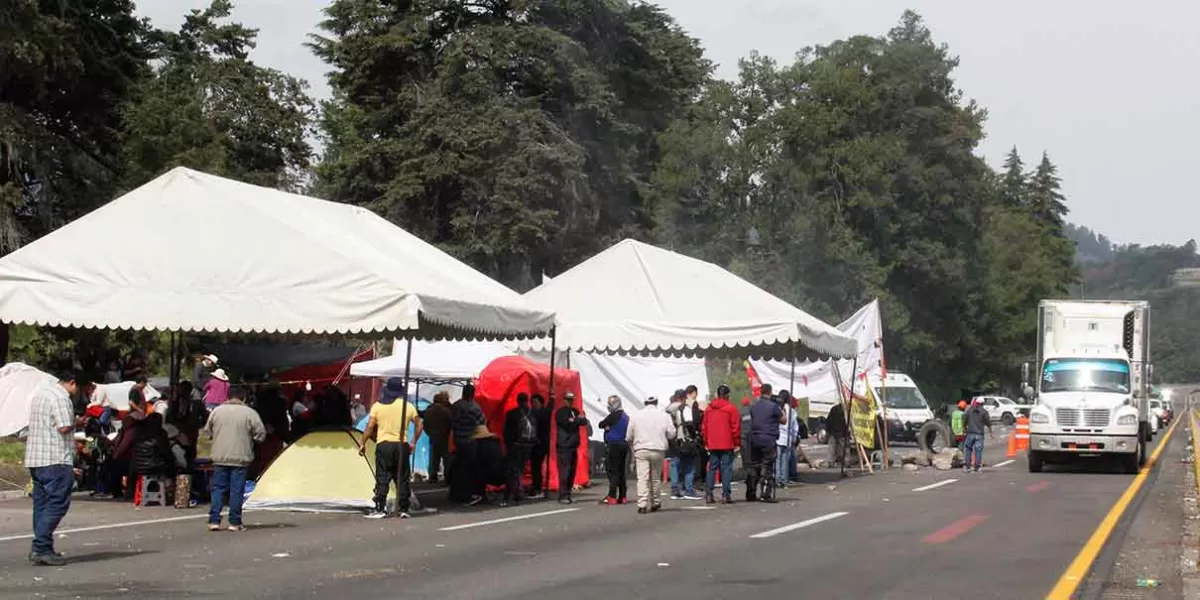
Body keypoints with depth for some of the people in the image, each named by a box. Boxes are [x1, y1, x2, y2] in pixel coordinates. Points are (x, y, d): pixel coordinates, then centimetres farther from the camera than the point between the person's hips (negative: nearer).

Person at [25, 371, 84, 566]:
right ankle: (41, 548, -14)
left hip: (35, 458, 10)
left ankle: (41, 549, 13)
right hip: (55, 459, -10)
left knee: (42, 504, 12)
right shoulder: (60, 397, -12)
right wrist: (76, 422, 0)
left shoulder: (41, 392, 18)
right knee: (57, 504, -8)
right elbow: (64, 427, -20)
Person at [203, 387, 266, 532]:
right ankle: (235, 522, 3)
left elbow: (207, 432, 10)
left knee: (218, 489, 8)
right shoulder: (250, 413, -3)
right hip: (240, 458, -2)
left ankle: (214, 521, 3)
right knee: (237, 490, 2)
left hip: (220, 458, 2)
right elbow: (261, 434, -2)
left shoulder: (217, 411, 4)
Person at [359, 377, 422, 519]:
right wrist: (413, 442, 16)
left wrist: (362, 443, 2)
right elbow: (418, 425, 7)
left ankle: (379, 509, -8)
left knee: (382, 479, -1)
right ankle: (404, 509, 9)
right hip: (401, 445, 2)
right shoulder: (408, 406, 4)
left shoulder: (378, 406, -1)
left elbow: (369, 427, -5)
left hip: (383, 445, -2)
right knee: (402, 479, 8)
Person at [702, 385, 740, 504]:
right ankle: (726, 495, -6)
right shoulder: (731, 408, -7)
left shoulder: (709, 409, 7)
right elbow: (736, 427, -7)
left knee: (712, 468, 9)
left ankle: (708, 494, 3)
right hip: (727, 445, -4)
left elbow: (704, 427, 10)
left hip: (712, 445, 4)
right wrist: (736, 442, 3)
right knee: (726, 468, -2)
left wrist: (707, 442, 17)